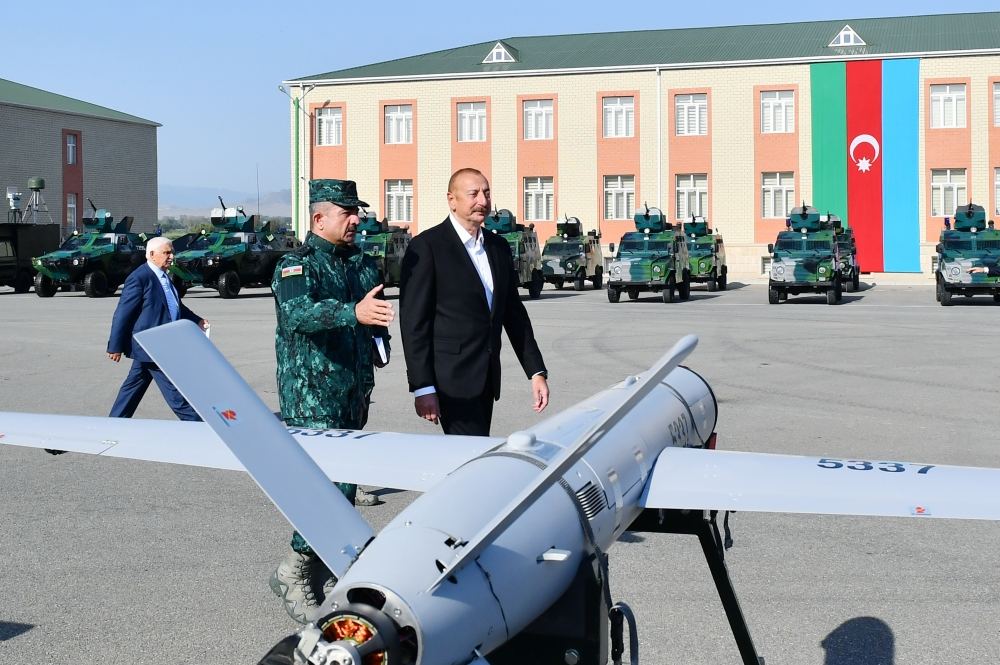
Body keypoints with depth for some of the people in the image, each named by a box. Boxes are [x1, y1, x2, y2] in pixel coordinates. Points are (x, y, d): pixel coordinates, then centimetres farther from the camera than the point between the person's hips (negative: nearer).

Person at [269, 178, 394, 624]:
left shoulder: (364, 265, 14)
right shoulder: (296, 265, -8)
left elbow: (378, 315, 31)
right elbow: (298, 312, -29)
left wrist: (379, 343, 10)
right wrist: (353, 312, -44)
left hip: (354, 393, 8)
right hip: (312, 397, -7)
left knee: (345, 486, 12)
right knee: (330, 485, -14)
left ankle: (323, 574, 25)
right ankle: (293, 573, -1)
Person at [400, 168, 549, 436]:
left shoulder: (499, 248, 14)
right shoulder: (426, 247, -7)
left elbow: (514, 313, 18)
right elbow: (414, 322, -10)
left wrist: (537, 371, 12)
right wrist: (422, 388, -14)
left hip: (487, 380, 7)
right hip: (452, 380, -7)